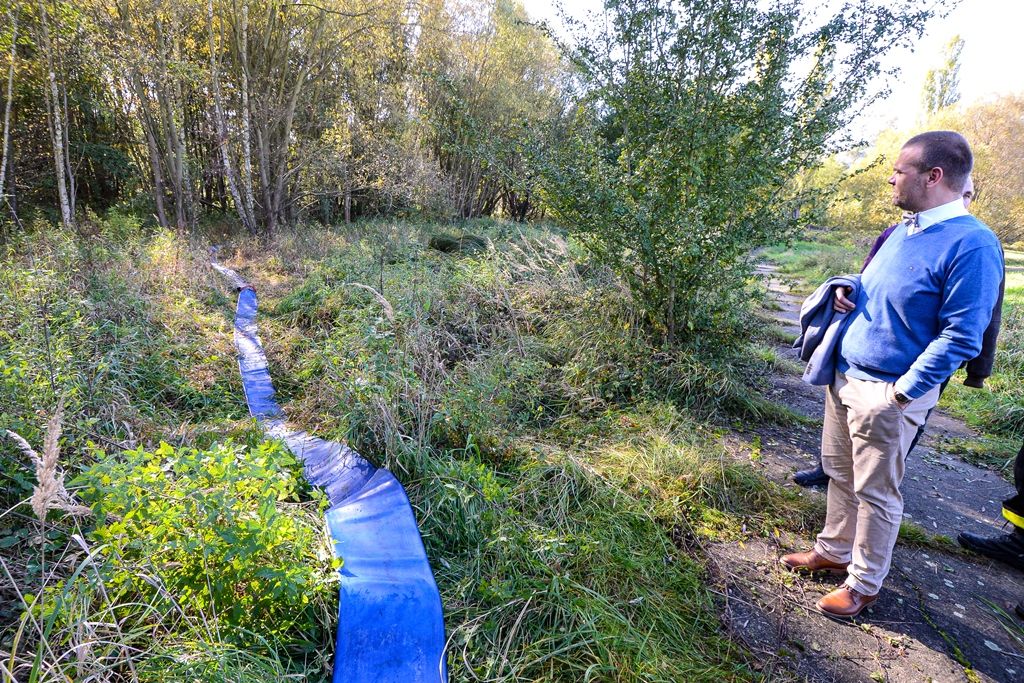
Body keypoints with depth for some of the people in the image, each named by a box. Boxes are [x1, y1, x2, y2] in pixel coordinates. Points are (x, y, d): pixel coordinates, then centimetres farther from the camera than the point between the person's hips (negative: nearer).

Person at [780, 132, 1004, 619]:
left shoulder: (971, 245, -18)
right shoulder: (904, 230, 8)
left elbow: (960, 338, -20)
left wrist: (902, 392, -20)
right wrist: (847, 296, 1)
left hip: (886, 393, -8)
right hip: (844, 376, 8)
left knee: (876, 493, 7)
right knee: (838, 472, 19)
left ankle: (863, 585, 26)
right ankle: (834, 551, 38)